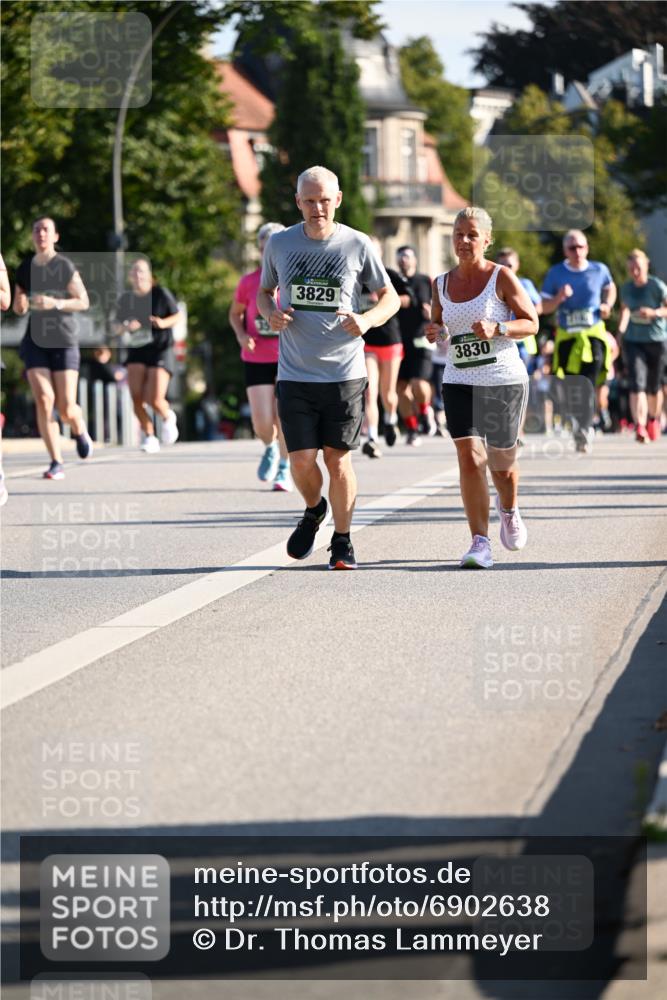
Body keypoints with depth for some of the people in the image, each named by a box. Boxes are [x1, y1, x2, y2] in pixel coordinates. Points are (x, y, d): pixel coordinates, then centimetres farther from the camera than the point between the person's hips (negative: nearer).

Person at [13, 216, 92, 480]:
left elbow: (84, 302, -4)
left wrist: (55, 303, -19)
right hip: (35, 341, 3)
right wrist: (22, 304, -8)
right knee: (43, 400, -13)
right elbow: (19, 309, 16)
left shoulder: (65, 266, -5)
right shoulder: (25, 268, 7)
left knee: (66, 407, -5)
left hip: (64, 341, -3)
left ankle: (80, 432, 32)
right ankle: (56, 463, -8)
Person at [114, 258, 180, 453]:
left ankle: (168, 417, 22)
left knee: (155, 400, -13)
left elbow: (177, 316, 3)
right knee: (136, 397, -11)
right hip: (137, 351, 3)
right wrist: (126, 327, -12)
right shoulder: (125, 299, 2)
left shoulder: (161, 294, -7)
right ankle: (149, 436, 8)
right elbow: (117, 327, 11)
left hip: (161, 350, -3)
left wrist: (164, 323, -18)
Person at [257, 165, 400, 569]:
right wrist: (271, 314, -5)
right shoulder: (279, 244, 4)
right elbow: (264, 291, 19)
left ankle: (342, 542, 17)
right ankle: (313, 511, 27)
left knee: (339, 459, 2)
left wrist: (366, 320, -14)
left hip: (345, 372, -1)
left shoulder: (358, 245, -1)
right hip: (295, 373, 1)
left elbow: (390, 297, 8)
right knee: (302, 460, -5)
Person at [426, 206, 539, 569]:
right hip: (459, 382, 2)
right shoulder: (441, 284, 7)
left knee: (501, 463, 11)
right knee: (469, 458, -14)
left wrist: (497, 329, -20)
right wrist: (434, 333, -3)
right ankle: (480, 543, -13)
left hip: (504, 381, -2)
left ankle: (509, 511, 45)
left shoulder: (502, 277, -5)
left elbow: (531, 323, -3)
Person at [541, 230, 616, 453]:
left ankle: (585, 431, -15)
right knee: (571, 388, 4)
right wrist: (559, 298, -18)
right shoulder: (555, 273, 0)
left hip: (594, 334, -1)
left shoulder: (599, 270, 3)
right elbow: (545, 306, 2)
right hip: (567, 335, 1)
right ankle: (577, 428, 25)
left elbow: (610, 287, 24)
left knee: (588, 386, -14)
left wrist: (607, 305, 5)